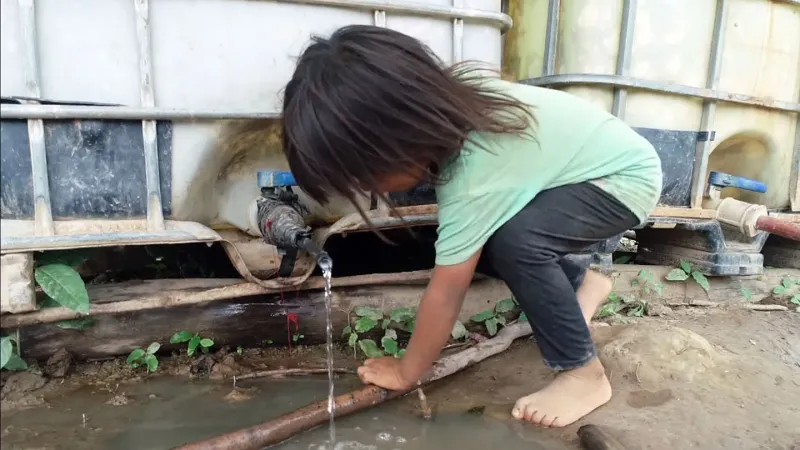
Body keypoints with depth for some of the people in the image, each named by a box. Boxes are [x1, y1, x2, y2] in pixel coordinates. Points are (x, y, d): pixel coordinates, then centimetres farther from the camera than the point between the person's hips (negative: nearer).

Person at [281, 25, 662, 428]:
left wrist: (405, 373, -12)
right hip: (591, 159, 8)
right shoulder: (446, 103, -16)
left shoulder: (472, 175, -37)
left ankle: (583, 374, -12)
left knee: (515, 241, -33)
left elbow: (445, 293, -26)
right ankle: (582, 283, 19)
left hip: (627, 177, -8)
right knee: (469, 246, -2)